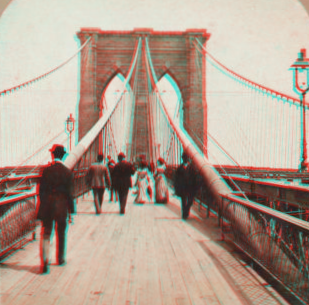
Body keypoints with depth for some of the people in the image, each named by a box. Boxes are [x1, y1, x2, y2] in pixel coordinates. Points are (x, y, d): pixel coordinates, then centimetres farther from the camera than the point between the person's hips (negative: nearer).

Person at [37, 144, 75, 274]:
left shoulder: (46, 170, -6)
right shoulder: (67, 172, -7)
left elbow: (41, 190, -3)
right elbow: (69, 193, -6)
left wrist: (43, 204, 8)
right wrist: (71, 210, 1)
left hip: (47, 206, 0)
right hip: (61, 207, 0)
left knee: (45, 235, 5)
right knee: (61, 235, 17)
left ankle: (45, 262, -9)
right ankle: (61, 259, 31)